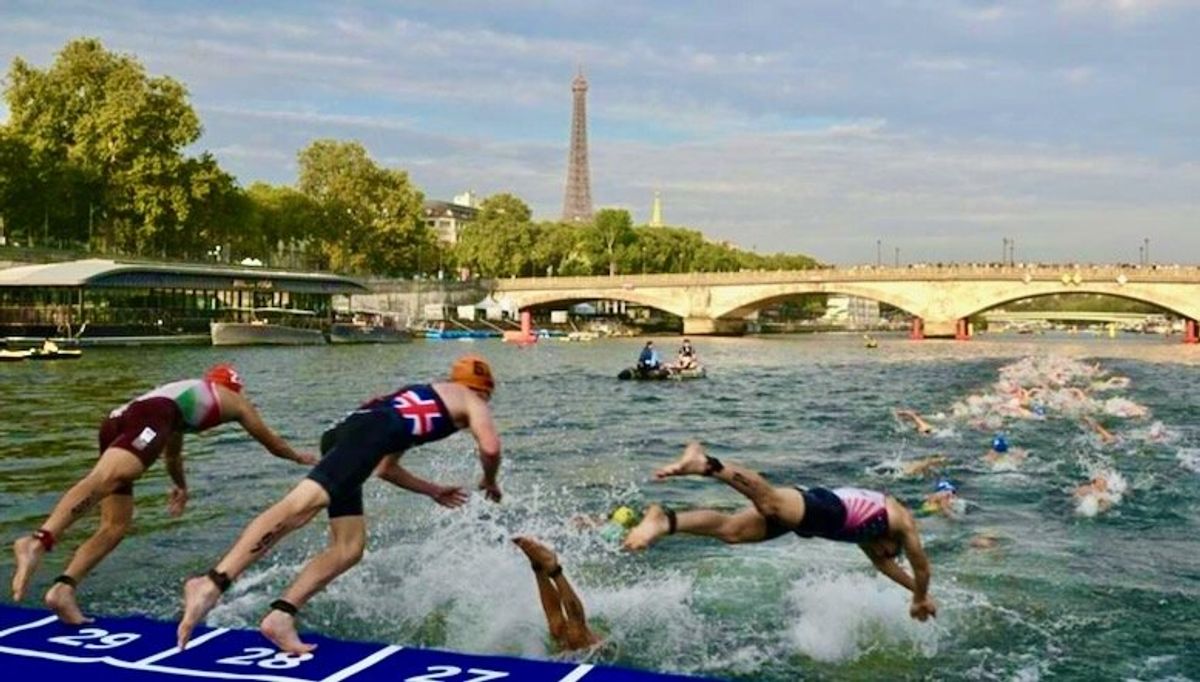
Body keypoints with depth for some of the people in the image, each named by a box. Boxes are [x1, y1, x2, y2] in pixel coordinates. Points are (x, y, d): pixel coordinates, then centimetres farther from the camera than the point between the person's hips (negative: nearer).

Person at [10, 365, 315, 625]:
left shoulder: (185, 392, 44)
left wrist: (181, 485, 76)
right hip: (149, 418, -7)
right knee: (104, 478, -31)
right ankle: (38, 541, -54)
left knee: (116, 524, 6)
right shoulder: (234, 399, 30)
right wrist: (300, 457, 62)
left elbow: (172, 453, 59)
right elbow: (270, 441, 43)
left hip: (115, 420, 7)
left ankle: (63, 588, -10)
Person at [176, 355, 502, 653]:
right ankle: (212, 583, -38)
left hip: (344, 434, 9)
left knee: (348, 548, 7)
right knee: (301, 505, -25)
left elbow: (385, 467, 45)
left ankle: (281, 615, -4)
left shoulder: (421, 398, 42)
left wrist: (433, 491, 52)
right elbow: (490, 448, 2)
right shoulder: (471, 401, 21)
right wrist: (490, 481, 23)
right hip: (368, 431, -9)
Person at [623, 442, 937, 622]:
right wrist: (921, 598, 49)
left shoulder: (870, 527, 45)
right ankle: (706, 464, -52)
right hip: (826, 510, -7)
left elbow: (880, 561, 56)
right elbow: (922, 567, 31)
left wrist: (916, 590, 64)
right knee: (770, 502, -34)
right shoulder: (903, 520, 27)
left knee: (731, 529, -10)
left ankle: (665, 521, -28)